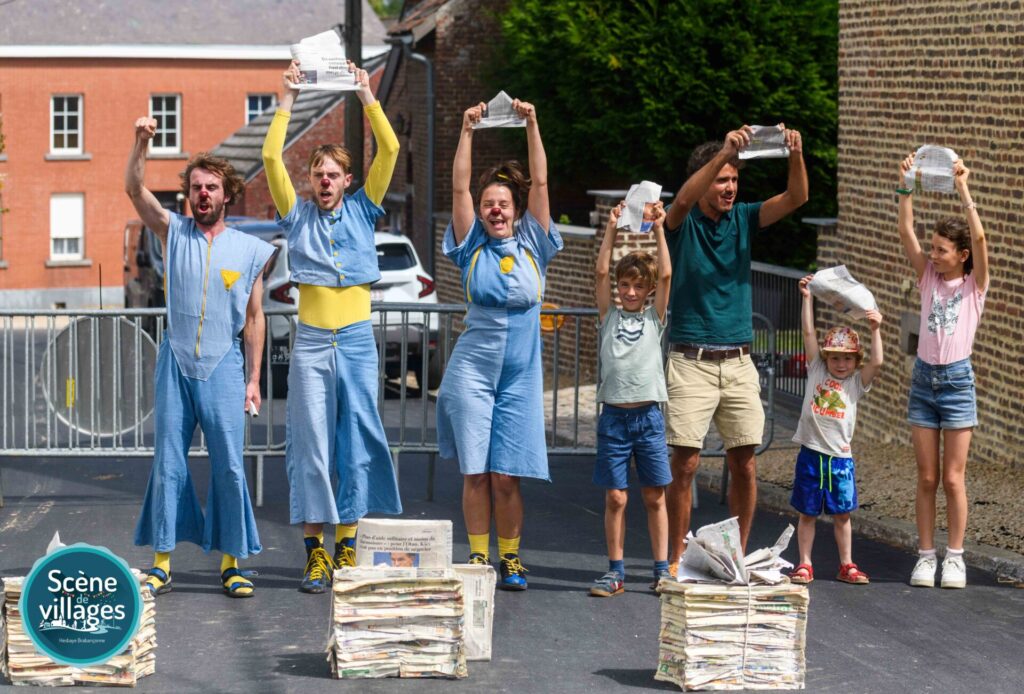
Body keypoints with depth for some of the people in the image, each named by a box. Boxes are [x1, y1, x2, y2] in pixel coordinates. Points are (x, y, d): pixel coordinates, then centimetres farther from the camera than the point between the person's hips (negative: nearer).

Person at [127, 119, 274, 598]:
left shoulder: (250, 250, 4)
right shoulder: (174, 232, 5)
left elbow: (254, 317, 7)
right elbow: (134, 189, -7)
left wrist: (253, 378, 3)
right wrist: (141, 143, -23)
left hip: (223, 367, -1)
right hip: (176, 363, 1)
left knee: (229, 466, -2)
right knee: (167, 463, 2)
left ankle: (231, 563, 5)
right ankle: (161, 563, 8)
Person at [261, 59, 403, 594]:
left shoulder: (362, 211, 10)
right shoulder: (298, 216, 8)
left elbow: (389, 150, 3)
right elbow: (271, 157, -1)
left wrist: (366, 96, 1)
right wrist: (286, 102, -1)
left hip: (357, 340, 1)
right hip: (311, 340, -1)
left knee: (358, 440, 2)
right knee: (310, 444, -3)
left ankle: (347, 546, 8)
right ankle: (315, 552, 0)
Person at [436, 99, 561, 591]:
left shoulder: (532, 246, 8)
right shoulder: (473, 247, 6)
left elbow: (540, 183, 2)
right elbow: (459, 187, -1)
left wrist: (532, 126, -3)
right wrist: (467, 131, -7)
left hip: (520, 373, 0)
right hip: (473, 368, 0)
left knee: (508, 474, -1)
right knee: (475, 472, -2)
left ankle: (510, 558, 10)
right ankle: (477, 558, 6)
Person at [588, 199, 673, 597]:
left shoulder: (655, 317, 8)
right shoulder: (610, 316, 9)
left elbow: (667, 275, -1)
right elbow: (601, 273, 0)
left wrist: (659, 230, -4)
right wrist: (611, 230, -5)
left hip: (648, 415, 0)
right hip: (614, 415, 0)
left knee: (654, 496, 4)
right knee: (615, 497, 1)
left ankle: (662, 569, 10)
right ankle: (615, 572, 7)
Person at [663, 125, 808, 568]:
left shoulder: (743, 218, 9)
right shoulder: (683, 222, -1)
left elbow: (795, 198, -4)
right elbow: (683, 200, -25)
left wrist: (796, 156, -24)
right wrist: (724, 152, -36)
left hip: (738, 361, 4)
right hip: (691, 361, -4)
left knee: (744, 465, 4)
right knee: (685, 465, -5)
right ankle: (675, 560, 3)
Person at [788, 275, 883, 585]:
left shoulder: (857, 382, 4)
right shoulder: (816, 371, 6)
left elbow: (876, 363, -12)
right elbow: (808, 333, 1)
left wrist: (875, 330, -17)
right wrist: (806, 298, -3)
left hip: (840, 455, 0)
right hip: (811, 452, 0)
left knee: (842, 514, 8)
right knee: (807, 513, 6)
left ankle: (846, 565, 16)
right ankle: (804, 565, 12)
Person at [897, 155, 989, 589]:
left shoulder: (975, 283, -2)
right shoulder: (928, 277, 6)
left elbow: (979, 237, -18)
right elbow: (906, 232, -4)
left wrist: (963, 190, -21)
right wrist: (905, 187, -14)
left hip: (957, 380, -3)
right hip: (924, 378, 3)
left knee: (953, 478, -2)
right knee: (927, 478, 4)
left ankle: (955, 557, 6)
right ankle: (926, 555, 9)